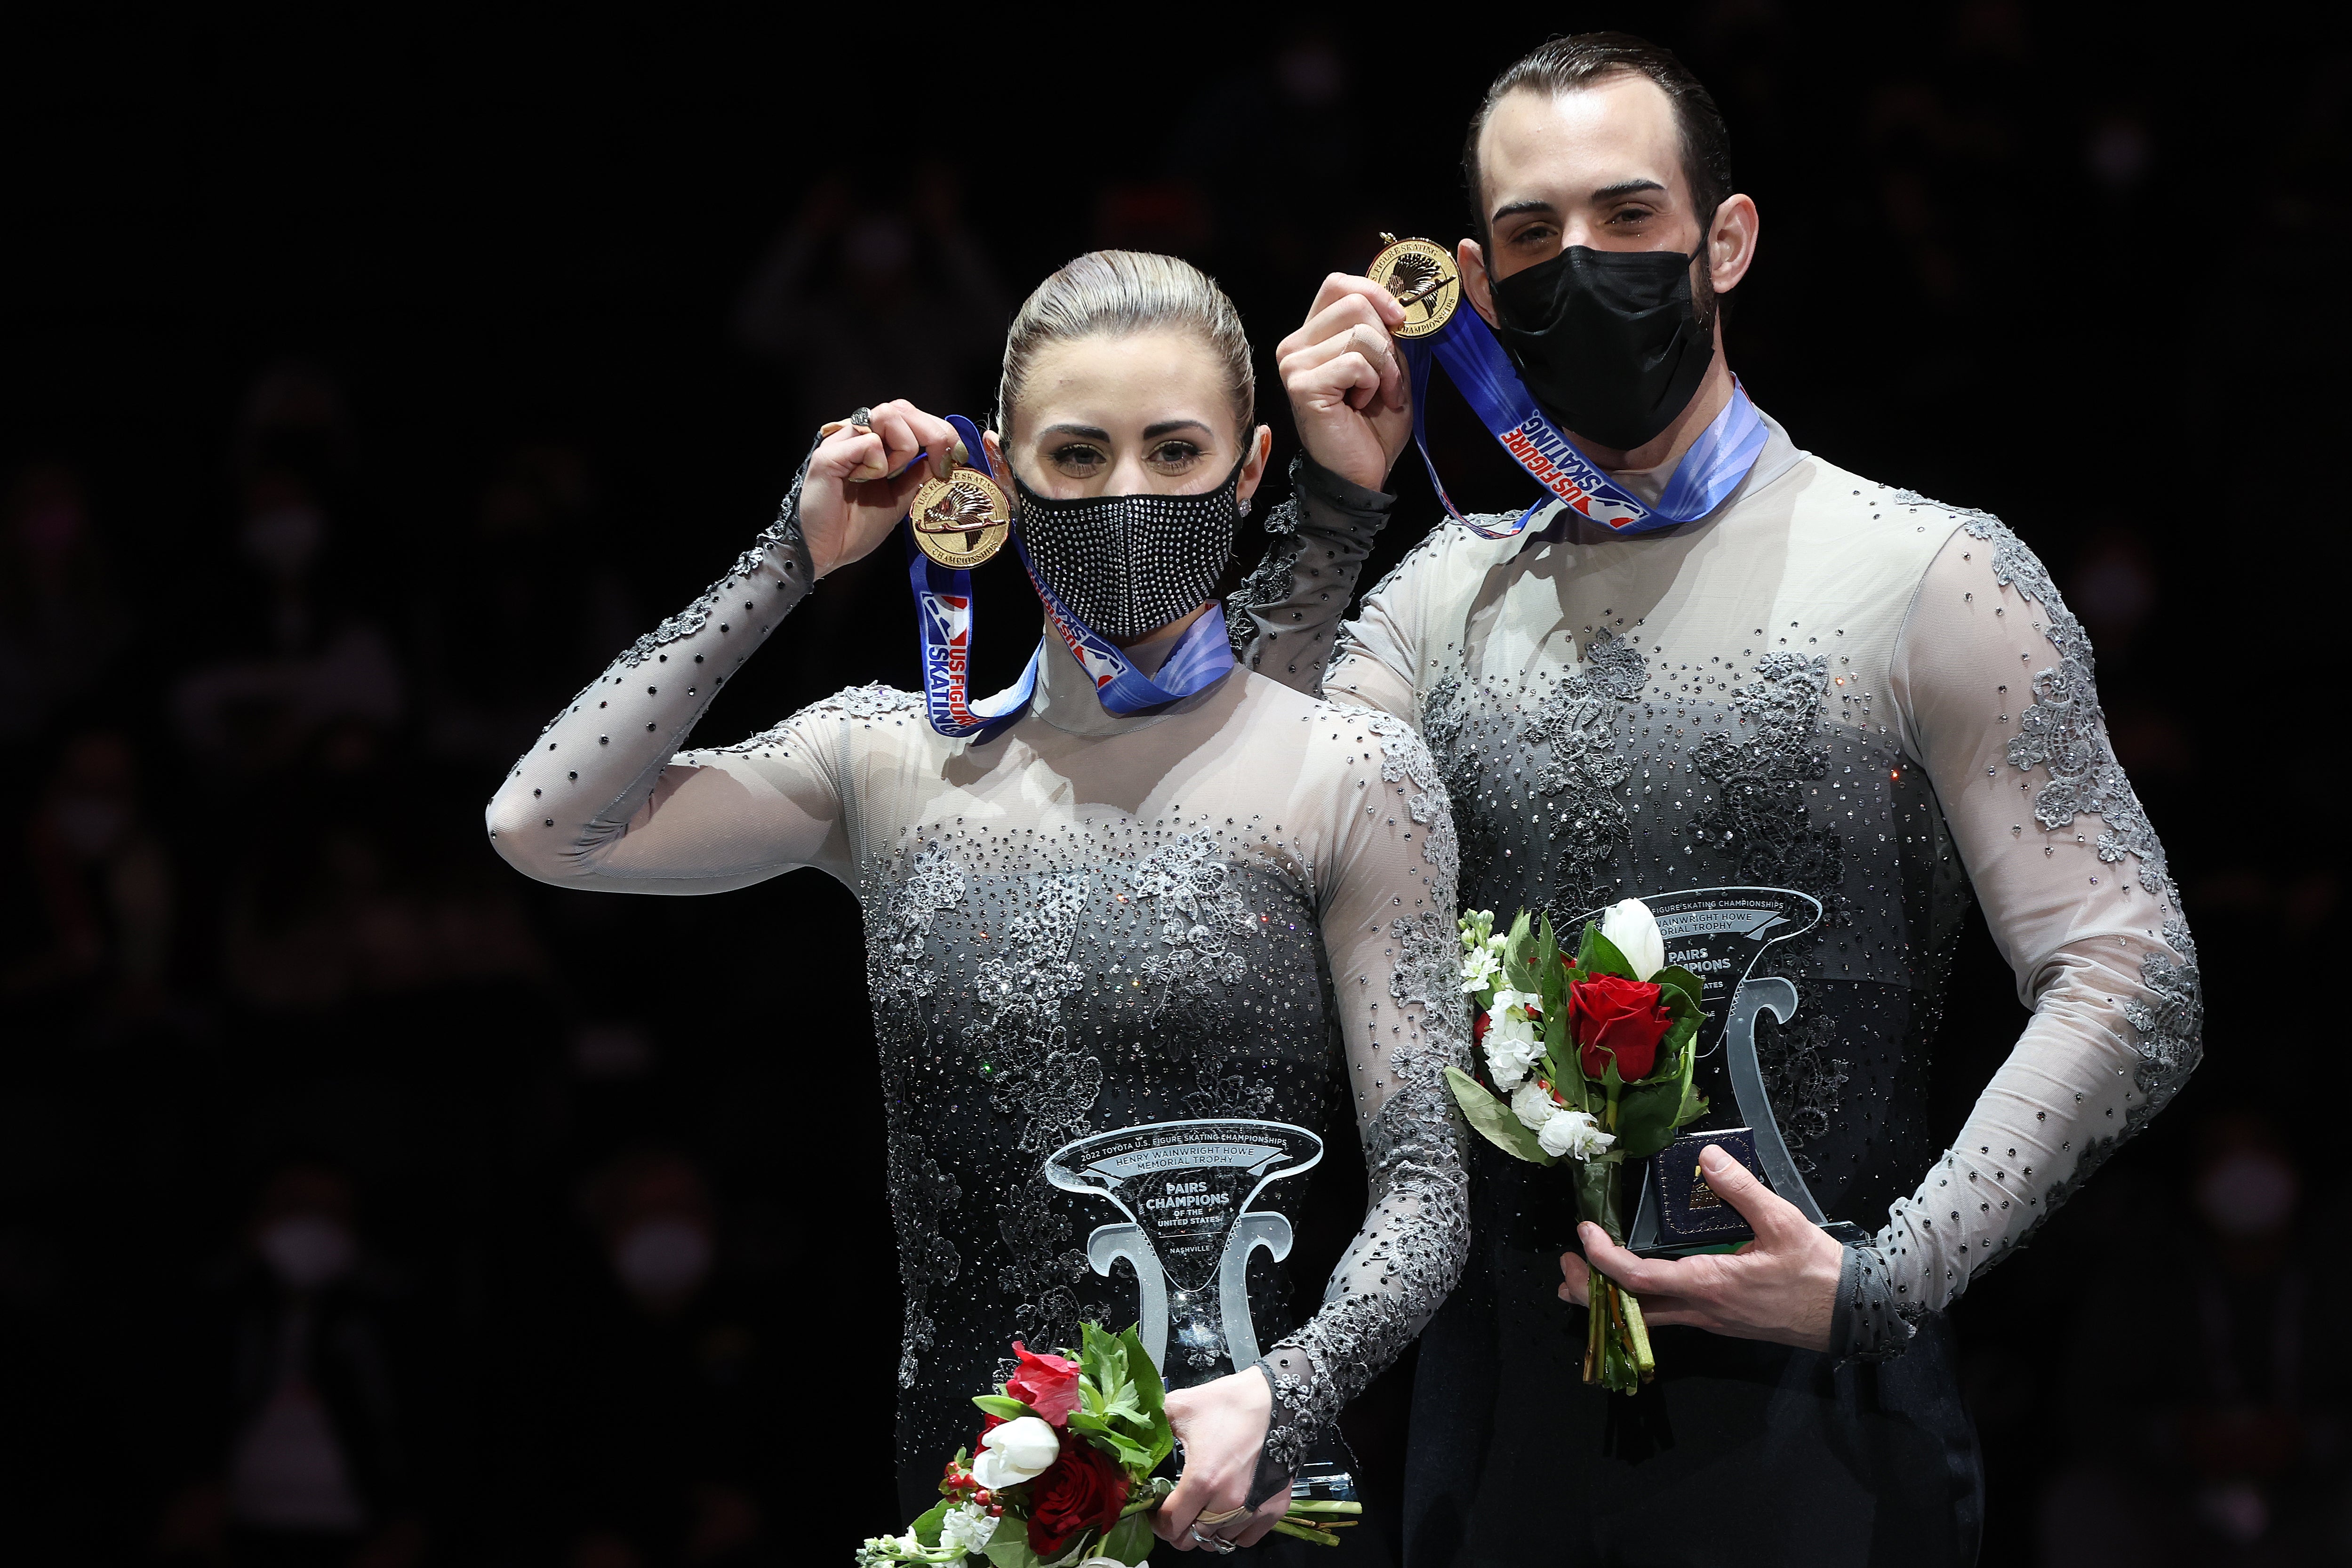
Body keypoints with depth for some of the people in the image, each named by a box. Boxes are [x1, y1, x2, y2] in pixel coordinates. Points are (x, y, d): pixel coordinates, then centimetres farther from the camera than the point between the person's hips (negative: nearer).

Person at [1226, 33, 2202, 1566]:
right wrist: (1329, 516, -2)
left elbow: (2129, 986, -8)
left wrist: (1881, 1279, -20)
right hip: (1504, 1401, 4)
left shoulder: (1932, 578, -4)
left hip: (1808, 1407, -4)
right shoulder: (1448, 600, 10)